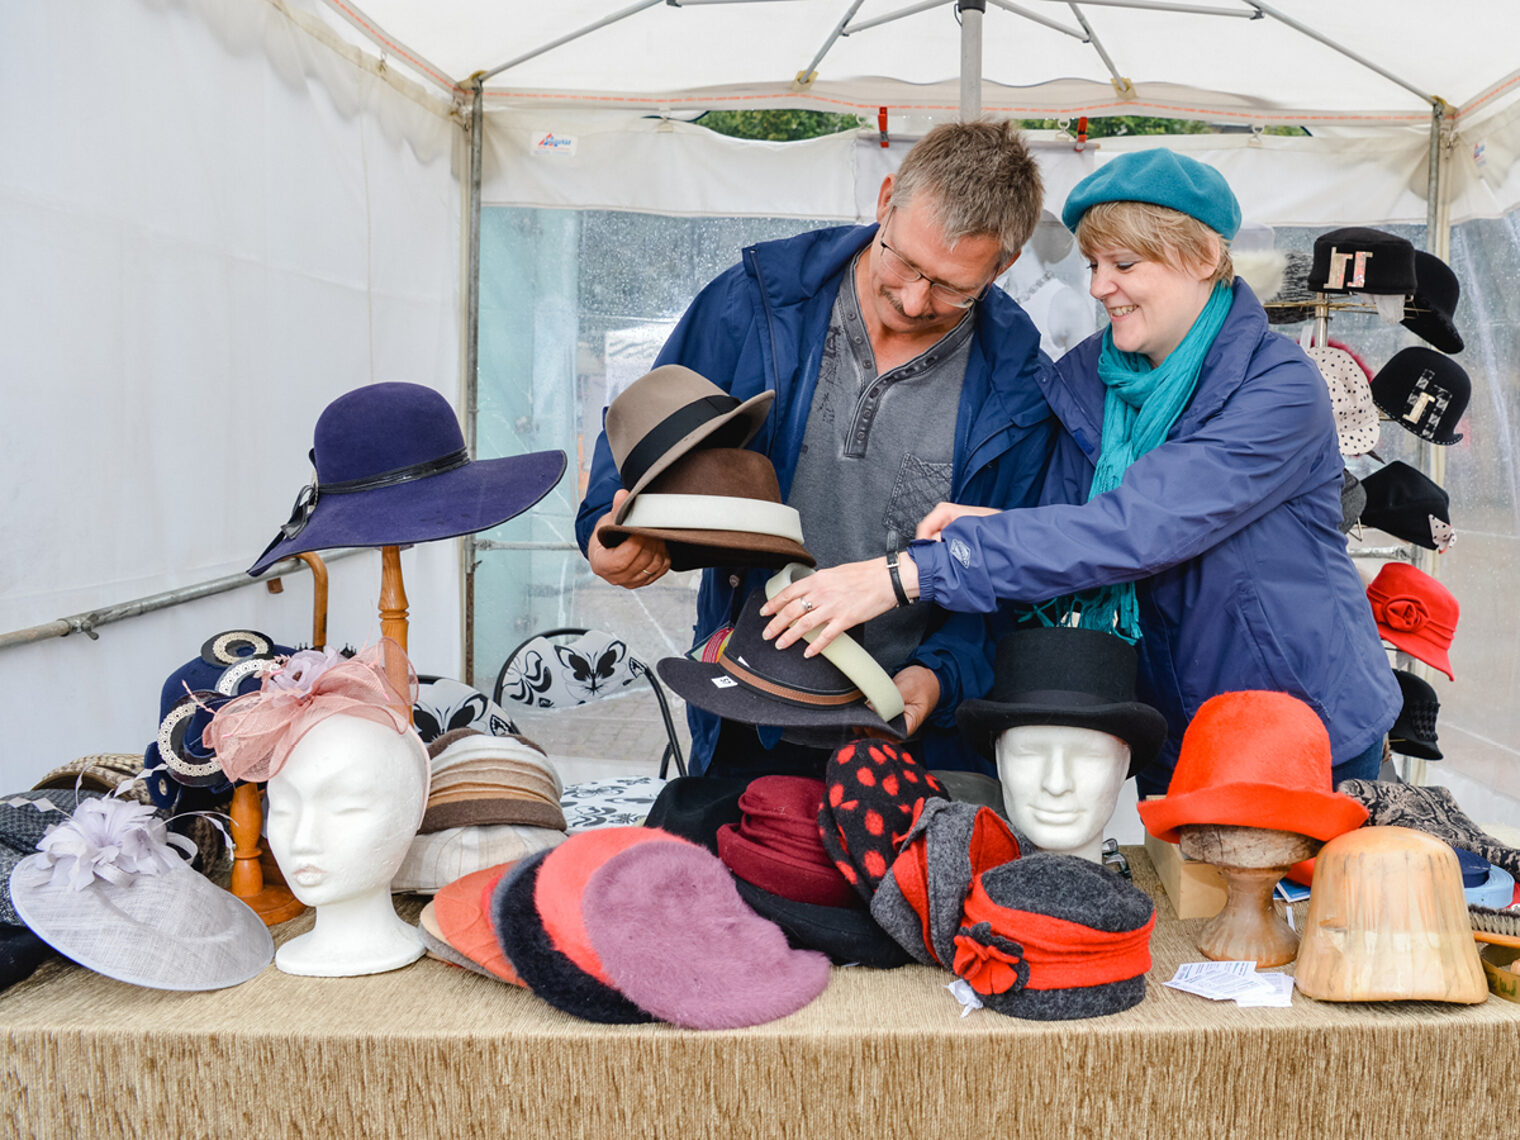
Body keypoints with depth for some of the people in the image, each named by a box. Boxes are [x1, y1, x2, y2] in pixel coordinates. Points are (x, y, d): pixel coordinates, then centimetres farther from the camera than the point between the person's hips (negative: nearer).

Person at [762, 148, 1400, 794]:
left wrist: (910, 572, -40)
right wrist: (986, 526, -27)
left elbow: (1133, 530, -35)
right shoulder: (1085, 377, -3)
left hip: (1312, 733, -5)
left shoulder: (1280, 391, -24)